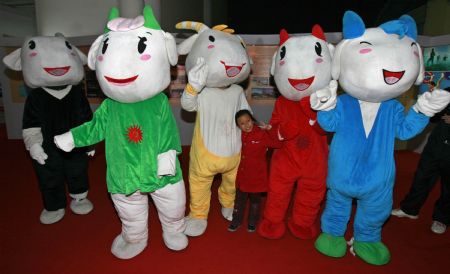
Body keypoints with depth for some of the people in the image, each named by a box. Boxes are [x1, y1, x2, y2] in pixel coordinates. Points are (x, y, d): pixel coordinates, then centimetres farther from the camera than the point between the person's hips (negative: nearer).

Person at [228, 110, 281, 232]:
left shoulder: (262, 134, -16)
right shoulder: (240, 136, 2)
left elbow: (277, 143, -28)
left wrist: (270, 129, -35)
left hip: (256, 176, -4)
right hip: (242, 175, 4)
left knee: (255, 200, 16)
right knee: (239, 199, 17)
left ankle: (252, 223, 36)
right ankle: (236, 221, 35)